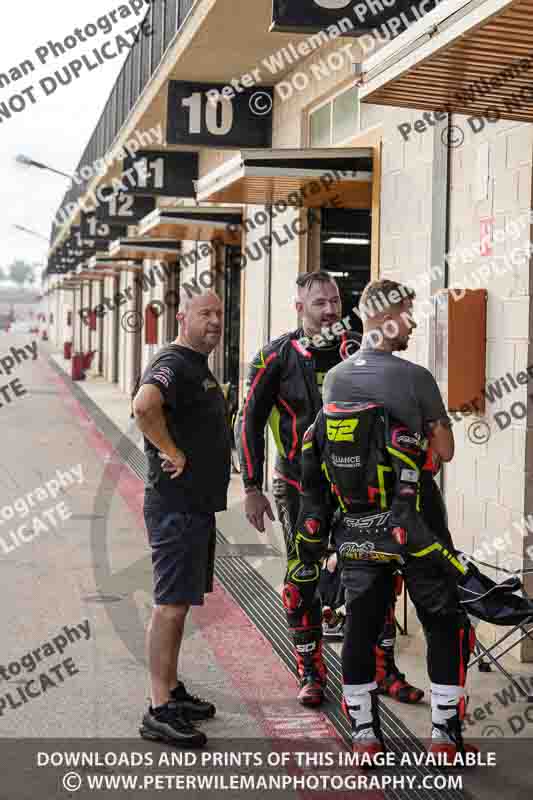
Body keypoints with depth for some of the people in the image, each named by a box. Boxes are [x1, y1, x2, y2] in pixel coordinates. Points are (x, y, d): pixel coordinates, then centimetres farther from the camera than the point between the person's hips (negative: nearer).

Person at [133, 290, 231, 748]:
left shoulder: (199, 367, 18)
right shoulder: (173, 364, -15)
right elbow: (144, 405, -37)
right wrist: (172, 453, -25)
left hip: (198, 504, 10)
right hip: (176, 506, -10)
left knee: (180, 602, 17)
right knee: (171, 604, -7)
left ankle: (173, 692, 28)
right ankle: (160, 712, -2)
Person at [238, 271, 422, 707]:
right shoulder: (278, 357, -5)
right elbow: (251, 422, 0)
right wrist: (252, 488, -2)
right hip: (300, 486, -2)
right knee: (303, 579, 3)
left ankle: (385, 668, 17)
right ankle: (311, 674, 17)